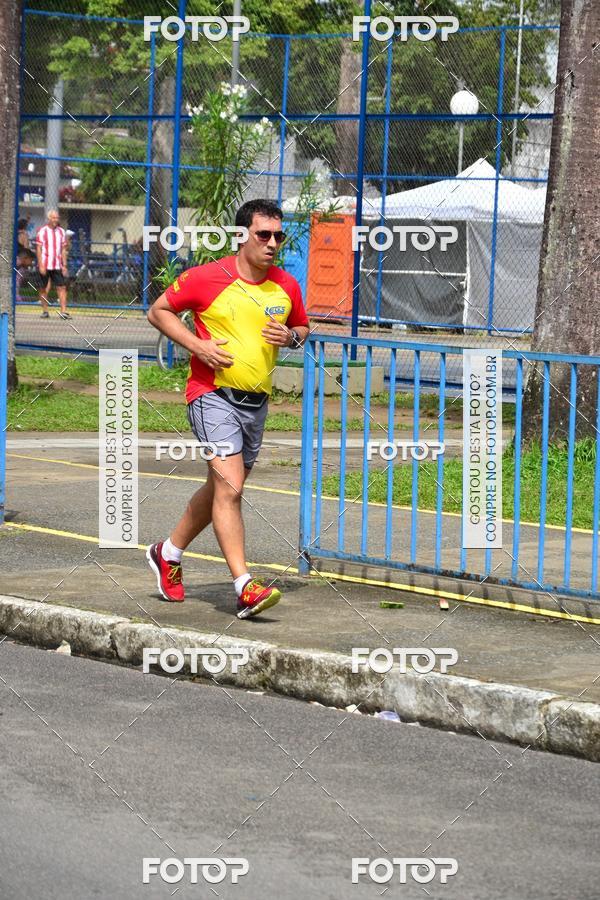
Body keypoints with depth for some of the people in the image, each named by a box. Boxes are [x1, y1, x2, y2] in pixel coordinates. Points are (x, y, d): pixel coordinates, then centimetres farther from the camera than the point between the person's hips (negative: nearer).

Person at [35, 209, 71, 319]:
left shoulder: (61, 232, 11)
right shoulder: (42, 231, -2)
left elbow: (63, 250, 14)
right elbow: (38, 249, -5)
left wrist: (64, 266, 8)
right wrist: (41, 265, -12)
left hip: (57, 266, 3)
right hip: (44, 266, -3)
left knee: (62, 287, -7)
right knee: (43, 289, 2)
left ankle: (63, 312, -11)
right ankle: (45, 311, 12)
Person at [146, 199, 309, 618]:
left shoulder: (287, 287, 5)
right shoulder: (207, 278, -9)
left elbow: (302, 327, 22)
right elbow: (158, 311, 1)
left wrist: (291, 337, -3)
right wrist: (197, 345, -13)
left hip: (257, 401, 6)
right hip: (213, 394, -6)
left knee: (222, 489, 17)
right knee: (230, 487, -18)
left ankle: (168, 552, 38)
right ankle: (245, 587, -21)